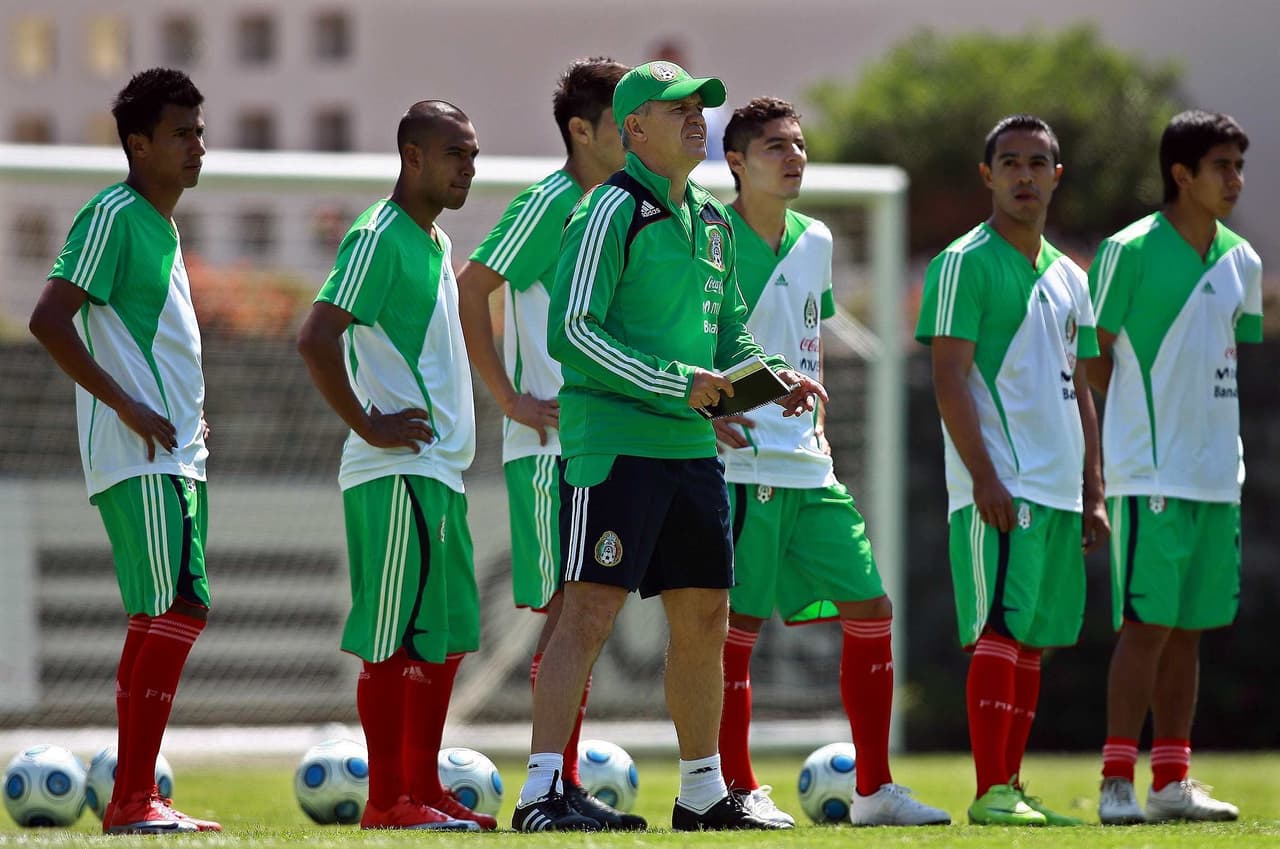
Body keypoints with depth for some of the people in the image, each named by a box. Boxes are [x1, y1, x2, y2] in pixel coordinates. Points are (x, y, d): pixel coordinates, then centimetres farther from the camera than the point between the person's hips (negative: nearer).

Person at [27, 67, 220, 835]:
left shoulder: (162, 225, 18)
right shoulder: (112, 217, -10)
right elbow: (49, 319, -19)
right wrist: (127, 406, -19)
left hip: (177, 456, 10)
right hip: (140, 459, -10)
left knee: (160, 622, 8)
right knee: (178, 614, -15)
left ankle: (135, 799, 11)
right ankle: (135, 800, -14)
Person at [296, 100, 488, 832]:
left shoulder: (435, 244, 18)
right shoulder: (379, 238, -12)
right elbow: (316, 339, -20)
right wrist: (370, 426, -17)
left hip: (441, 470, 10)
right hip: (398, 472, -10)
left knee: (447, 635, 10)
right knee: (395, 640, -7)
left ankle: (422, 788, 15)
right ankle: (387, 799, -4)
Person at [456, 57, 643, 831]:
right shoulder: (550, 204, -10)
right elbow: (471, 288, -14)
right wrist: (512, 400, -15)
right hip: (550, 444, -8)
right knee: (569, 606, -10)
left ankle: (566, 783, 10)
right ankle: (556, 785, -8)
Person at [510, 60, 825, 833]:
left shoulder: (712, 220, 16)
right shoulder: (612, 211, -9)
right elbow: (572, 329, -16)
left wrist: (776, 376, 6)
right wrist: (674, 383, -19)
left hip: (693, 447, 8)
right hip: (613, 441, -8)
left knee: (705, 618, 12)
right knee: (591, 610, -12)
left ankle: (704, 792, 23)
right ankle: (541, 792, -13)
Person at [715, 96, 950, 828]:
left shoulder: (814, 241, 14)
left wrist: (818, 428, 15)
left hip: (807, 466, 7)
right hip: (740, 461, -7)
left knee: (870, 608, 2)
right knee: (738, 622, -4)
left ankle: (875, 789, 8)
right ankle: (740, 788, 6)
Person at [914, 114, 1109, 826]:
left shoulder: (1069, 278, 18)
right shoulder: (966, 263, -5)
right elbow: (949, 375, -11)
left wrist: (1093, 493, 15)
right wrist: (984, 474, -19)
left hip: (1058, 490, 8)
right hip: (1000, 486, -8)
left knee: (1034, 638, 8)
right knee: (1001, 630, -12)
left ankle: (1012, 787, 12)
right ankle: (991, 793, -12)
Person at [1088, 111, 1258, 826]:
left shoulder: (1241, 262, 11)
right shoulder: (1130, 252, -8)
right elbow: (1093, 354, -3)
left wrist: (1207, 423, 13)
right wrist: (1144, 412, 1)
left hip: (1218, 472, 6)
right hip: (1151, 472, -6)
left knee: (1190, 628, 8)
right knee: (1148, 624, -9)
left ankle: (1172, 781, 12)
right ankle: (1117, 784, -7)